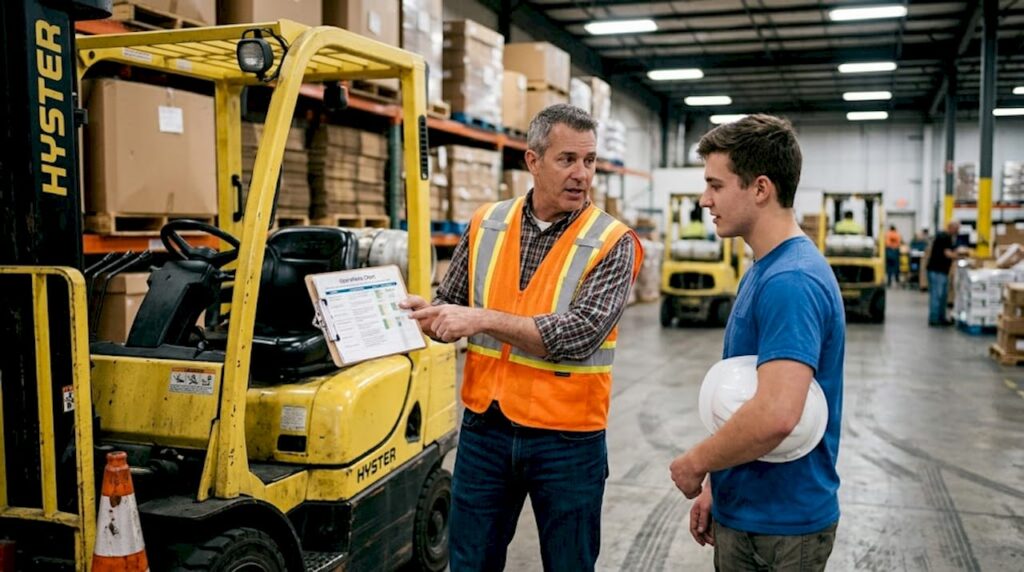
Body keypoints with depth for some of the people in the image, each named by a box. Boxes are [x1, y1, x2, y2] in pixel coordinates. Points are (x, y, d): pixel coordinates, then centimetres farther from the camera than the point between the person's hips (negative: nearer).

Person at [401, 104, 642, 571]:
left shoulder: (612, 243, -10)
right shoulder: (486, 225, 1)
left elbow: (579, 335, -21)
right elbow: (451, 305, 10)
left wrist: (485, 319, -23)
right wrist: (420, 315, -12)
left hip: (567, 440, -3)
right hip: (484, 429, 3)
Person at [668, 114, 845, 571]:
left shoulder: (791, 281, -24)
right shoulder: (764, 270, 8)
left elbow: (776, 416, -34)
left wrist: (694, 464, -18)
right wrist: (715, 485, 15)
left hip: (778, 526, -9)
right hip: (746, 511, 9)